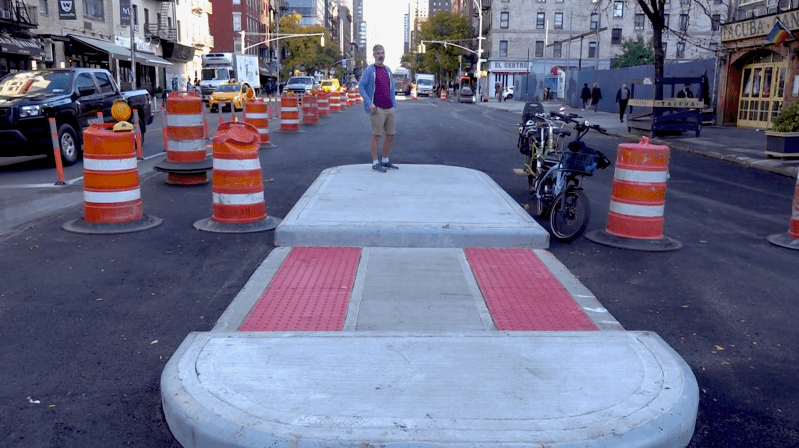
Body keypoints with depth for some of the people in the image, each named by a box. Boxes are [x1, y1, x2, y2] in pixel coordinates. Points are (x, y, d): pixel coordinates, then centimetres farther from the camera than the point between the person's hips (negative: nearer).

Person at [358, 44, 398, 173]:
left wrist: (394, 104, 13)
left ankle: (386, 161, 20)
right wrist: (369, 103, -15)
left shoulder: (387, 70, 16)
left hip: (389, 109, 7)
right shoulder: (369, 70, -3)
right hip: (377, 109, -6)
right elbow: (360, 87, -7)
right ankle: (375, 163, 4)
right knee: (376, 135, -4)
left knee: (391, 135, 8)